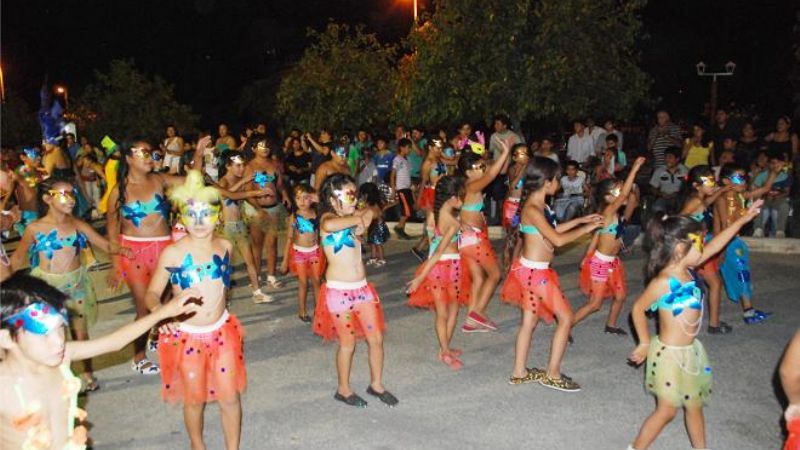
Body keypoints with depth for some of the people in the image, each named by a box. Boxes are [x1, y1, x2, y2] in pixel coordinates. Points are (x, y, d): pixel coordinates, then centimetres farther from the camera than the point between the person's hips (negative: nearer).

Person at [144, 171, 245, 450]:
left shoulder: (225, 247, -6)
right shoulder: (172, 254, -17)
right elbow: (152, 294, -12)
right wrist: (160, 311, -32)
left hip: (222, 332, 3)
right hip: (186, 336, -2)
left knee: (230, 397, 9)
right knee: (195, 399, 15)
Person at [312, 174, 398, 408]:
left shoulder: (351, 218, 9)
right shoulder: (327, 217, -14)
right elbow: (329, 226, -37)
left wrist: (358, 216, -5)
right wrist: (356, 218, -21)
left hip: (362, 287, 7)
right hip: (339, 291, -7)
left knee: (376, 338, 11)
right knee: (348, 343, 7)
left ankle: (376, 384, 31)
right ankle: (343, 390, 29)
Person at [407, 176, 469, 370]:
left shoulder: (431, 214, -6)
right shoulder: (454, 223, -22)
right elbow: (439, 252, -23)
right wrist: (421, 277, -24)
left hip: (436, 266, 5)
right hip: (451, 265, -5)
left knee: (441, 312, 16)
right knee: (453, 310, 14)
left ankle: (445, 350, 24)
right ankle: (446, 351, 21)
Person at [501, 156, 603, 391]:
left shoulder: (540, 205, 7)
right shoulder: (532, 209, -22)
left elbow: (553, 230, 18)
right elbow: (558, 239, -25)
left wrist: (581, 220, 16)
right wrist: (587, 228, -14)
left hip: (535, 271, 9)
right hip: (534, 272, -9)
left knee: (529, 321, 15)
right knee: (566, 317, 0)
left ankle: (519, 373, 26)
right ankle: (553, 374, 10)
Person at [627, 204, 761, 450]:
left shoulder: (686, 270, -1)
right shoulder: (663, 281, -24)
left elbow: (714, 246, 9)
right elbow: (638, 309, -15)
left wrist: (742, 219, 11)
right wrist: (644, 344, -9)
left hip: (691, 351, 8)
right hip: (670, 354, -8)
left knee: (694, 406, 20)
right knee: (667, 410, 3)